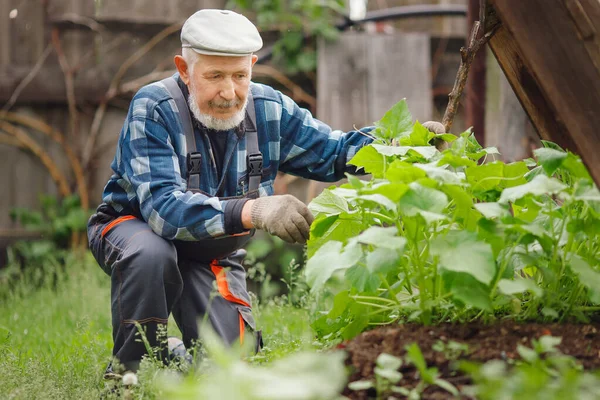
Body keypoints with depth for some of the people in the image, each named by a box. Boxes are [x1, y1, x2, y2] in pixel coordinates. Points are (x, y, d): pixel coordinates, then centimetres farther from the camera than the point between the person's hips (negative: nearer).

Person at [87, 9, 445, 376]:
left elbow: (335, 152, -1)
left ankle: (174, 359, 24)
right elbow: (162, 206, -42)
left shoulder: (268, 109, -12)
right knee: (150, 254, -39)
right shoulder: (154, 110, -29)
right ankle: (130, 372, -16)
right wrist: (252, 211, -57)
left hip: (211, 254, 4)